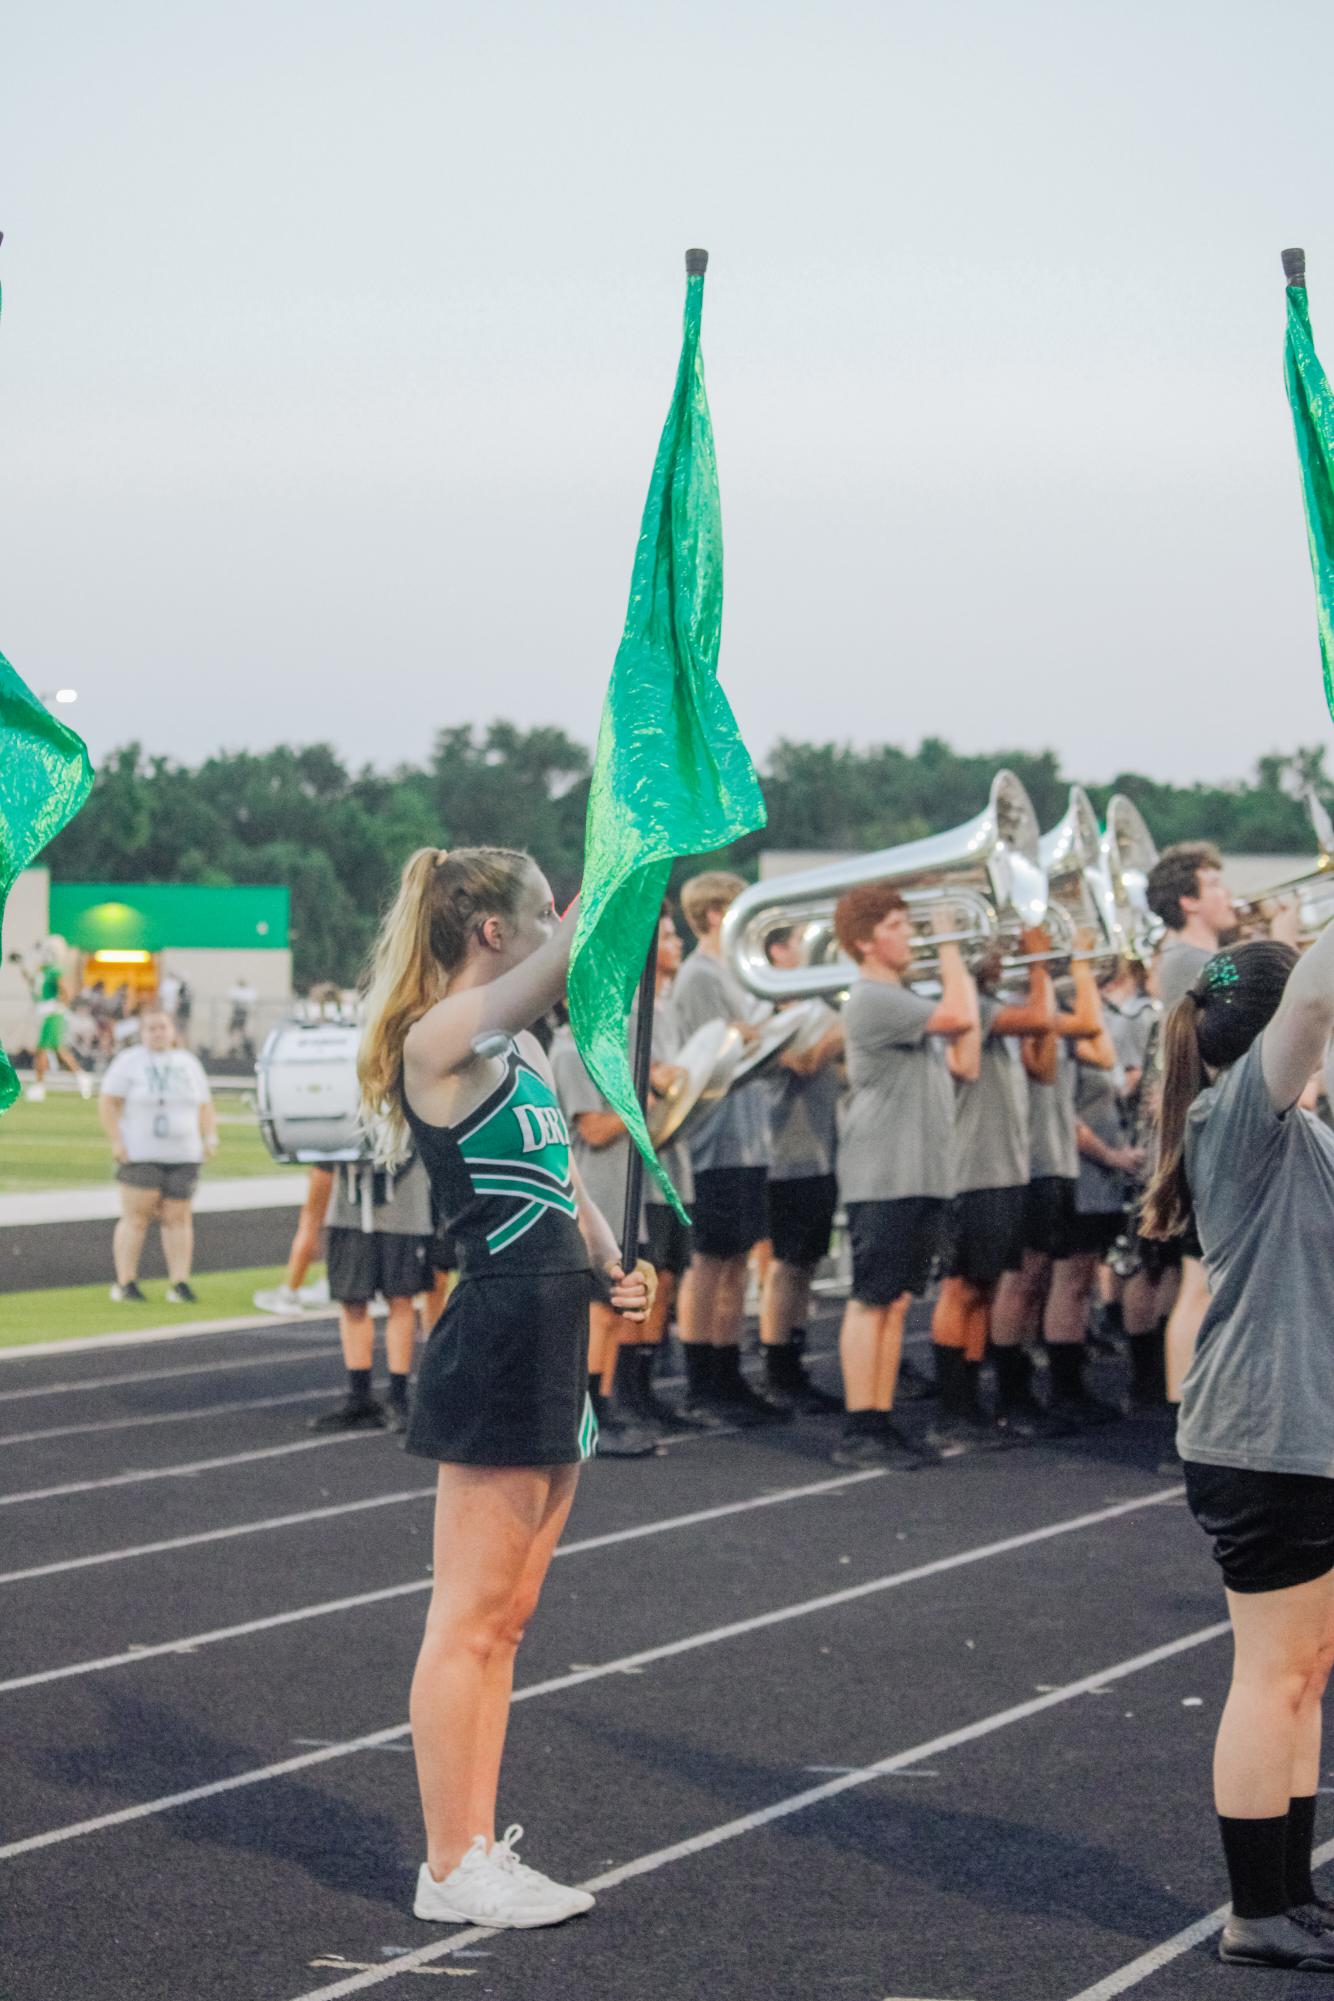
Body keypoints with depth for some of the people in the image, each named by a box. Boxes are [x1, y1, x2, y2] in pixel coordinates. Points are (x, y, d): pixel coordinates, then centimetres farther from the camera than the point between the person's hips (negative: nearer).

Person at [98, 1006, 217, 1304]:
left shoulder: (189, 1063, 14)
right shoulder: (129, 1062, 0)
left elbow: (205, 1106, 18)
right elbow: (108, 1103, -3)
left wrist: (210, 1137, 3)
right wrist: (116, 1142, -12)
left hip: (183, 1157, 4)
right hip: (140, 1156, -4)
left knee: (179, 1219, 1)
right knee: (136, 1218, -6)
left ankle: (180, 1283, 2)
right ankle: (125, 1283, -3)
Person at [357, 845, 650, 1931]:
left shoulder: (522, 1049, 18)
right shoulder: (444, 1035, -11)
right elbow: (582, 946, -23)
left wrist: (614, 1265, 6)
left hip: (551, 1343, 10)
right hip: (497, 1339, -10)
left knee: (506, 1618, 13)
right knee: (470, 1618, -3)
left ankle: (480, 1847, 20)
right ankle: (449, 1868, 3)